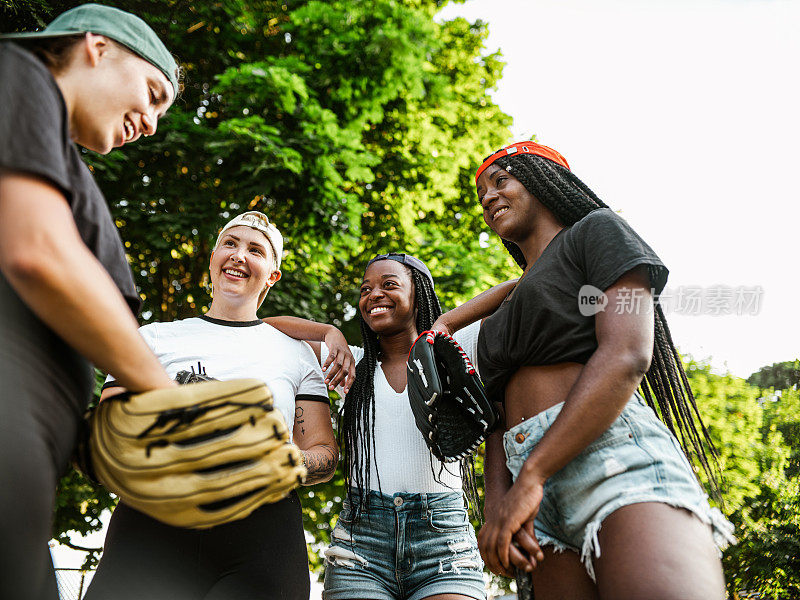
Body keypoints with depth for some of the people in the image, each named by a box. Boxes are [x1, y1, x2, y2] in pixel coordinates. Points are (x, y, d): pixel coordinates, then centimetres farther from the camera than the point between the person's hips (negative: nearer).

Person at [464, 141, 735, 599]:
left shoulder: (598, 230, 10)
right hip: (542, 497, 7)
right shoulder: (506, 312, 30)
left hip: (615, 456, -6)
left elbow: (627, 357, -7)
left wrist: (530, 475, -13)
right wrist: (497, 503, -3)